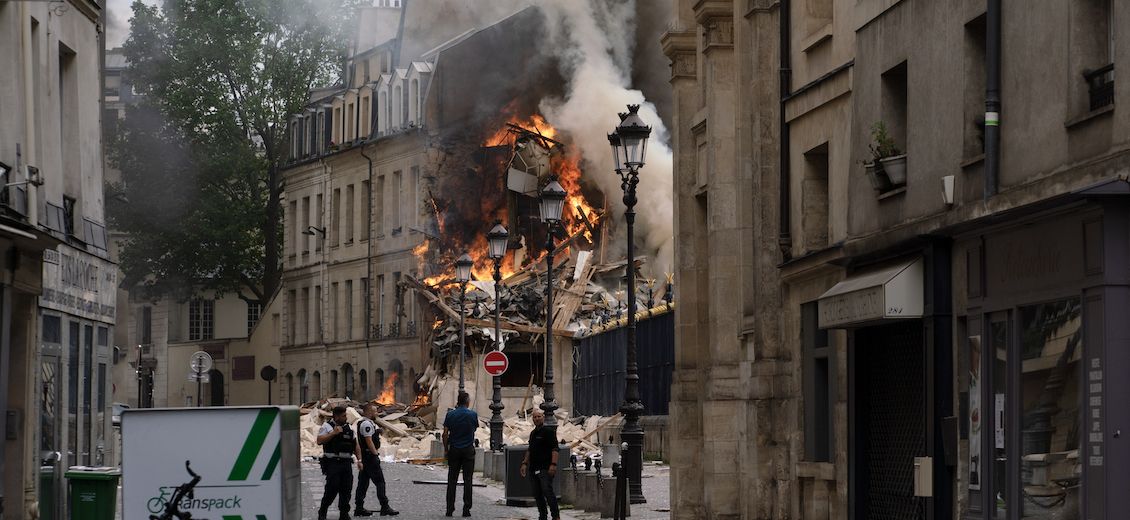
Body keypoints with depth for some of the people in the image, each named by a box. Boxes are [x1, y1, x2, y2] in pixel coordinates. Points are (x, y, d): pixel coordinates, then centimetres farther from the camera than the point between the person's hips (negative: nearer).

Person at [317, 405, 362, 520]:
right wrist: (333, 433, -17)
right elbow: (319, 441, -14)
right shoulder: (327, 426, -2)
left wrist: (359, 460, 9)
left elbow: (355, 446, 18)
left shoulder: (349, 428, 15)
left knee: (346, 489, 3)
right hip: (332, 463, -5)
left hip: (346, 463, 5)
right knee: (332, 489, -9)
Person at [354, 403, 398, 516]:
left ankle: (359, 508, 11)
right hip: (370, 456, -11)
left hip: (364, 457, 11)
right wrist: (376, 455, -19)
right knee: (380, 481, -9)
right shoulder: (367, 424, -15)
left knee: (363, 482, 10)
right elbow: (369, 441, -21)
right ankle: (385, 507, -10)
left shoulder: (366, 423, 18)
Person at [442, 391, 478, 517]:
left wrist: (445, 449, 7)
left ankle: (450, 508, 2)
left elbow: (445, 434, -4)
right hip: (468, 450, -1)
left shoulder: (450, 415, -3)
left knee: (452, 480, 5)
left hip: (454, 450, 1)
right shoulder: (472, 414, -5)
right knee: (467, 480, 2)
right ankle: (466, 509, -2)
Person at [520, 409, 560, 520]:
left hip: (545, 468, -8)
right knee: (537, 495, 9)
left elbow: (555, 449, -13)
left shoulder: (549, 431, -6)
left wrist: (553, 464, -22)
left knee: (548, 492, -14)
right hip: (533, 469, 8)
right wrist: (525, 463, 20)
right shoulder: (533, 433, 18)